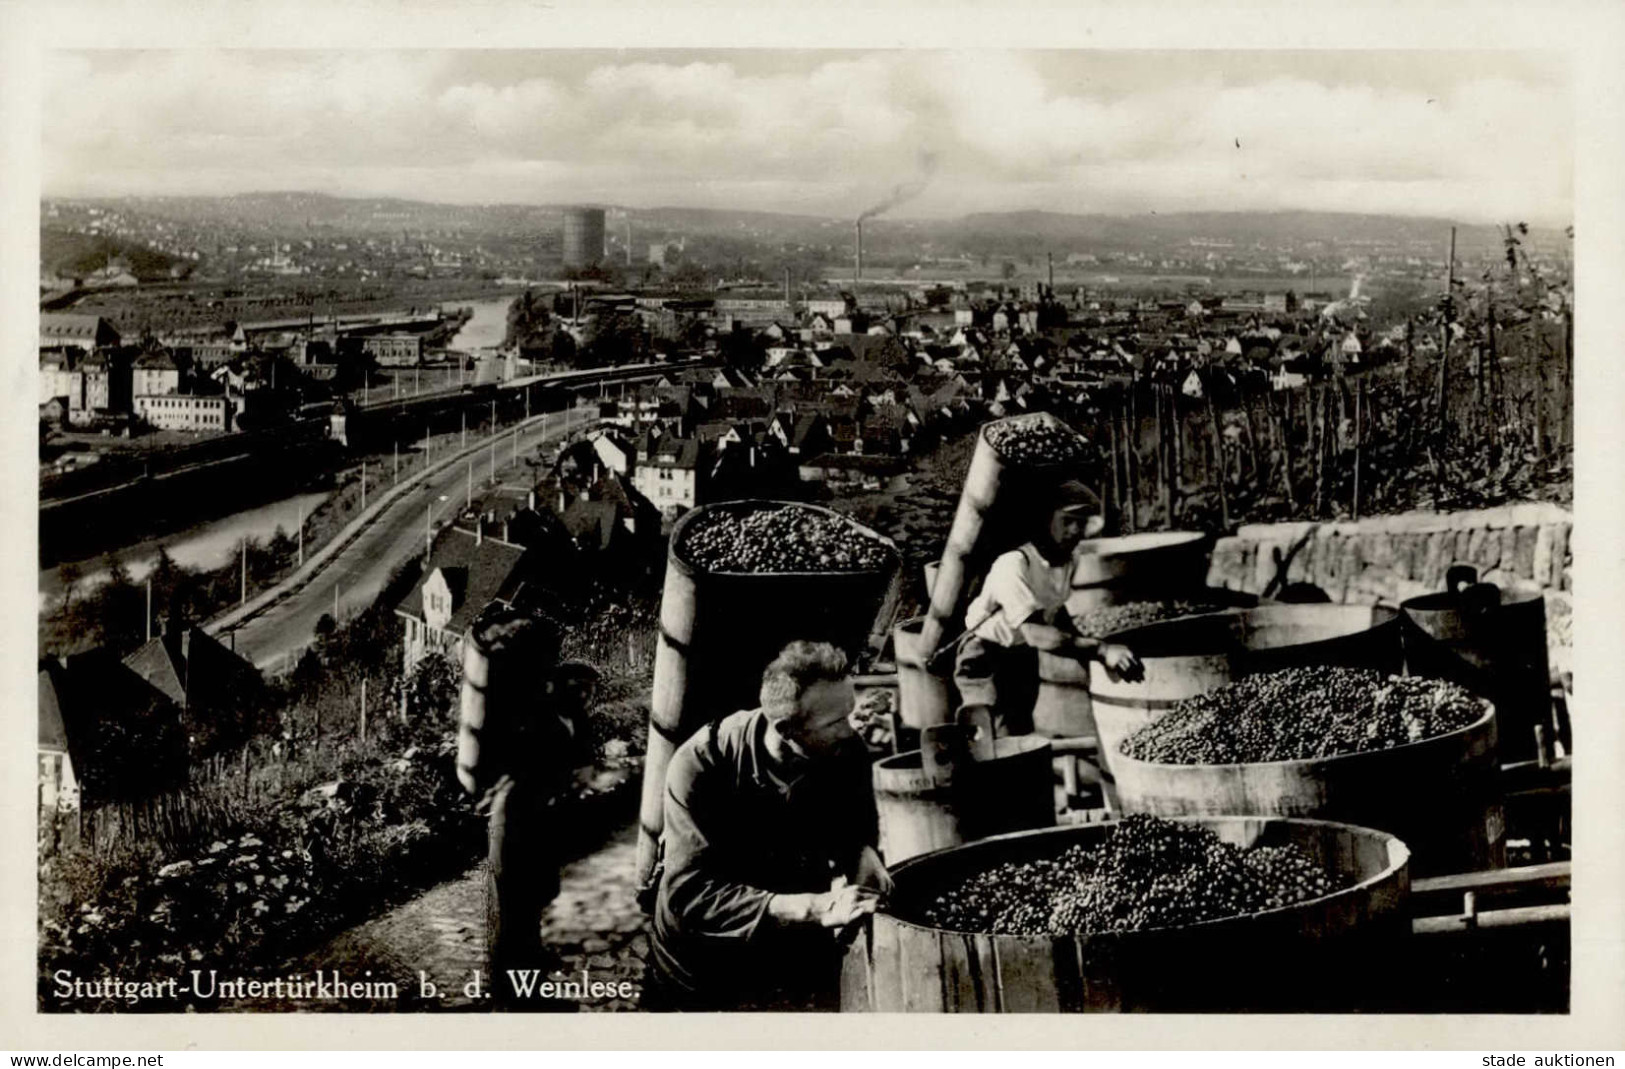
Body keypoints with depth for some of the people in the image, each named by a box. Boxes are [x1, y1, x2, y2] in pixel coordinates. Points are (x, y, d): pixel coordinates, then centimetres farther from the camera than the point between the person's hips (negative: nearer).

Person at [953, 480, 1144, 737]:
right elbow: (1035, 634, -39)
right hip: (985, 656, -7)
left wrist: (1084, 643, 0)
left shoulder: (1070, 559, -5)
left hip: (1024, 657, 7)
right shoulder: (1013, 564, -31)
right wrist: (1101, 649, -47)